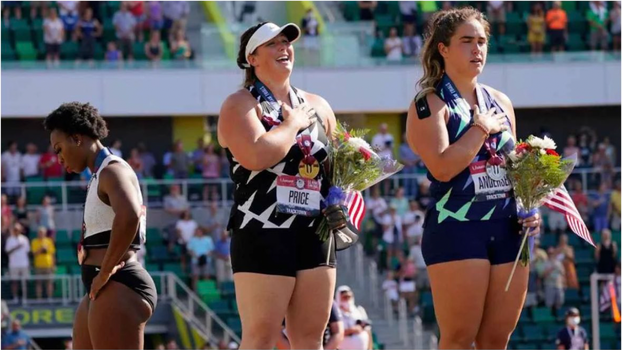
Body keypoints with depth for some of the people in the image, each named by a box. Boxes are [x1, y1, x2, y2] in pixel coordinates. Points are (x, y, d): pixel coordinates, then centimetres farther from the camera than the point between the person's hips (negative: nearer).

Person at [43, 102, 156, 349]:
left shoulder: (112, 170, -11)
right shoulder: (99, 177, 21)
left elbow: (128, 216, -32)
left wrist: (106, 272, -24)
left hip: (118, 288, -11)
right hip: (104, 291, 11)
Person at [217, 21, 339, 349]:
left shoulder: (317, 106, 16)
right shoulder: (240, 104, -3)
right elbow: (256, 156, -22)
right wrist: (293, 124, -8)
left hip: (315, 235, 6)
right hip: (264, 235, -6)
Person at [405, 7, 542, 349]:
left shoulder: (500, 102, 16)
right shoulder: (430, 104, -5)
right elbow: (442, 167, -19)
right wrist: (482, 128, -9)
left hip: (507, 230, 6)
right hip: (456, 229, -6)